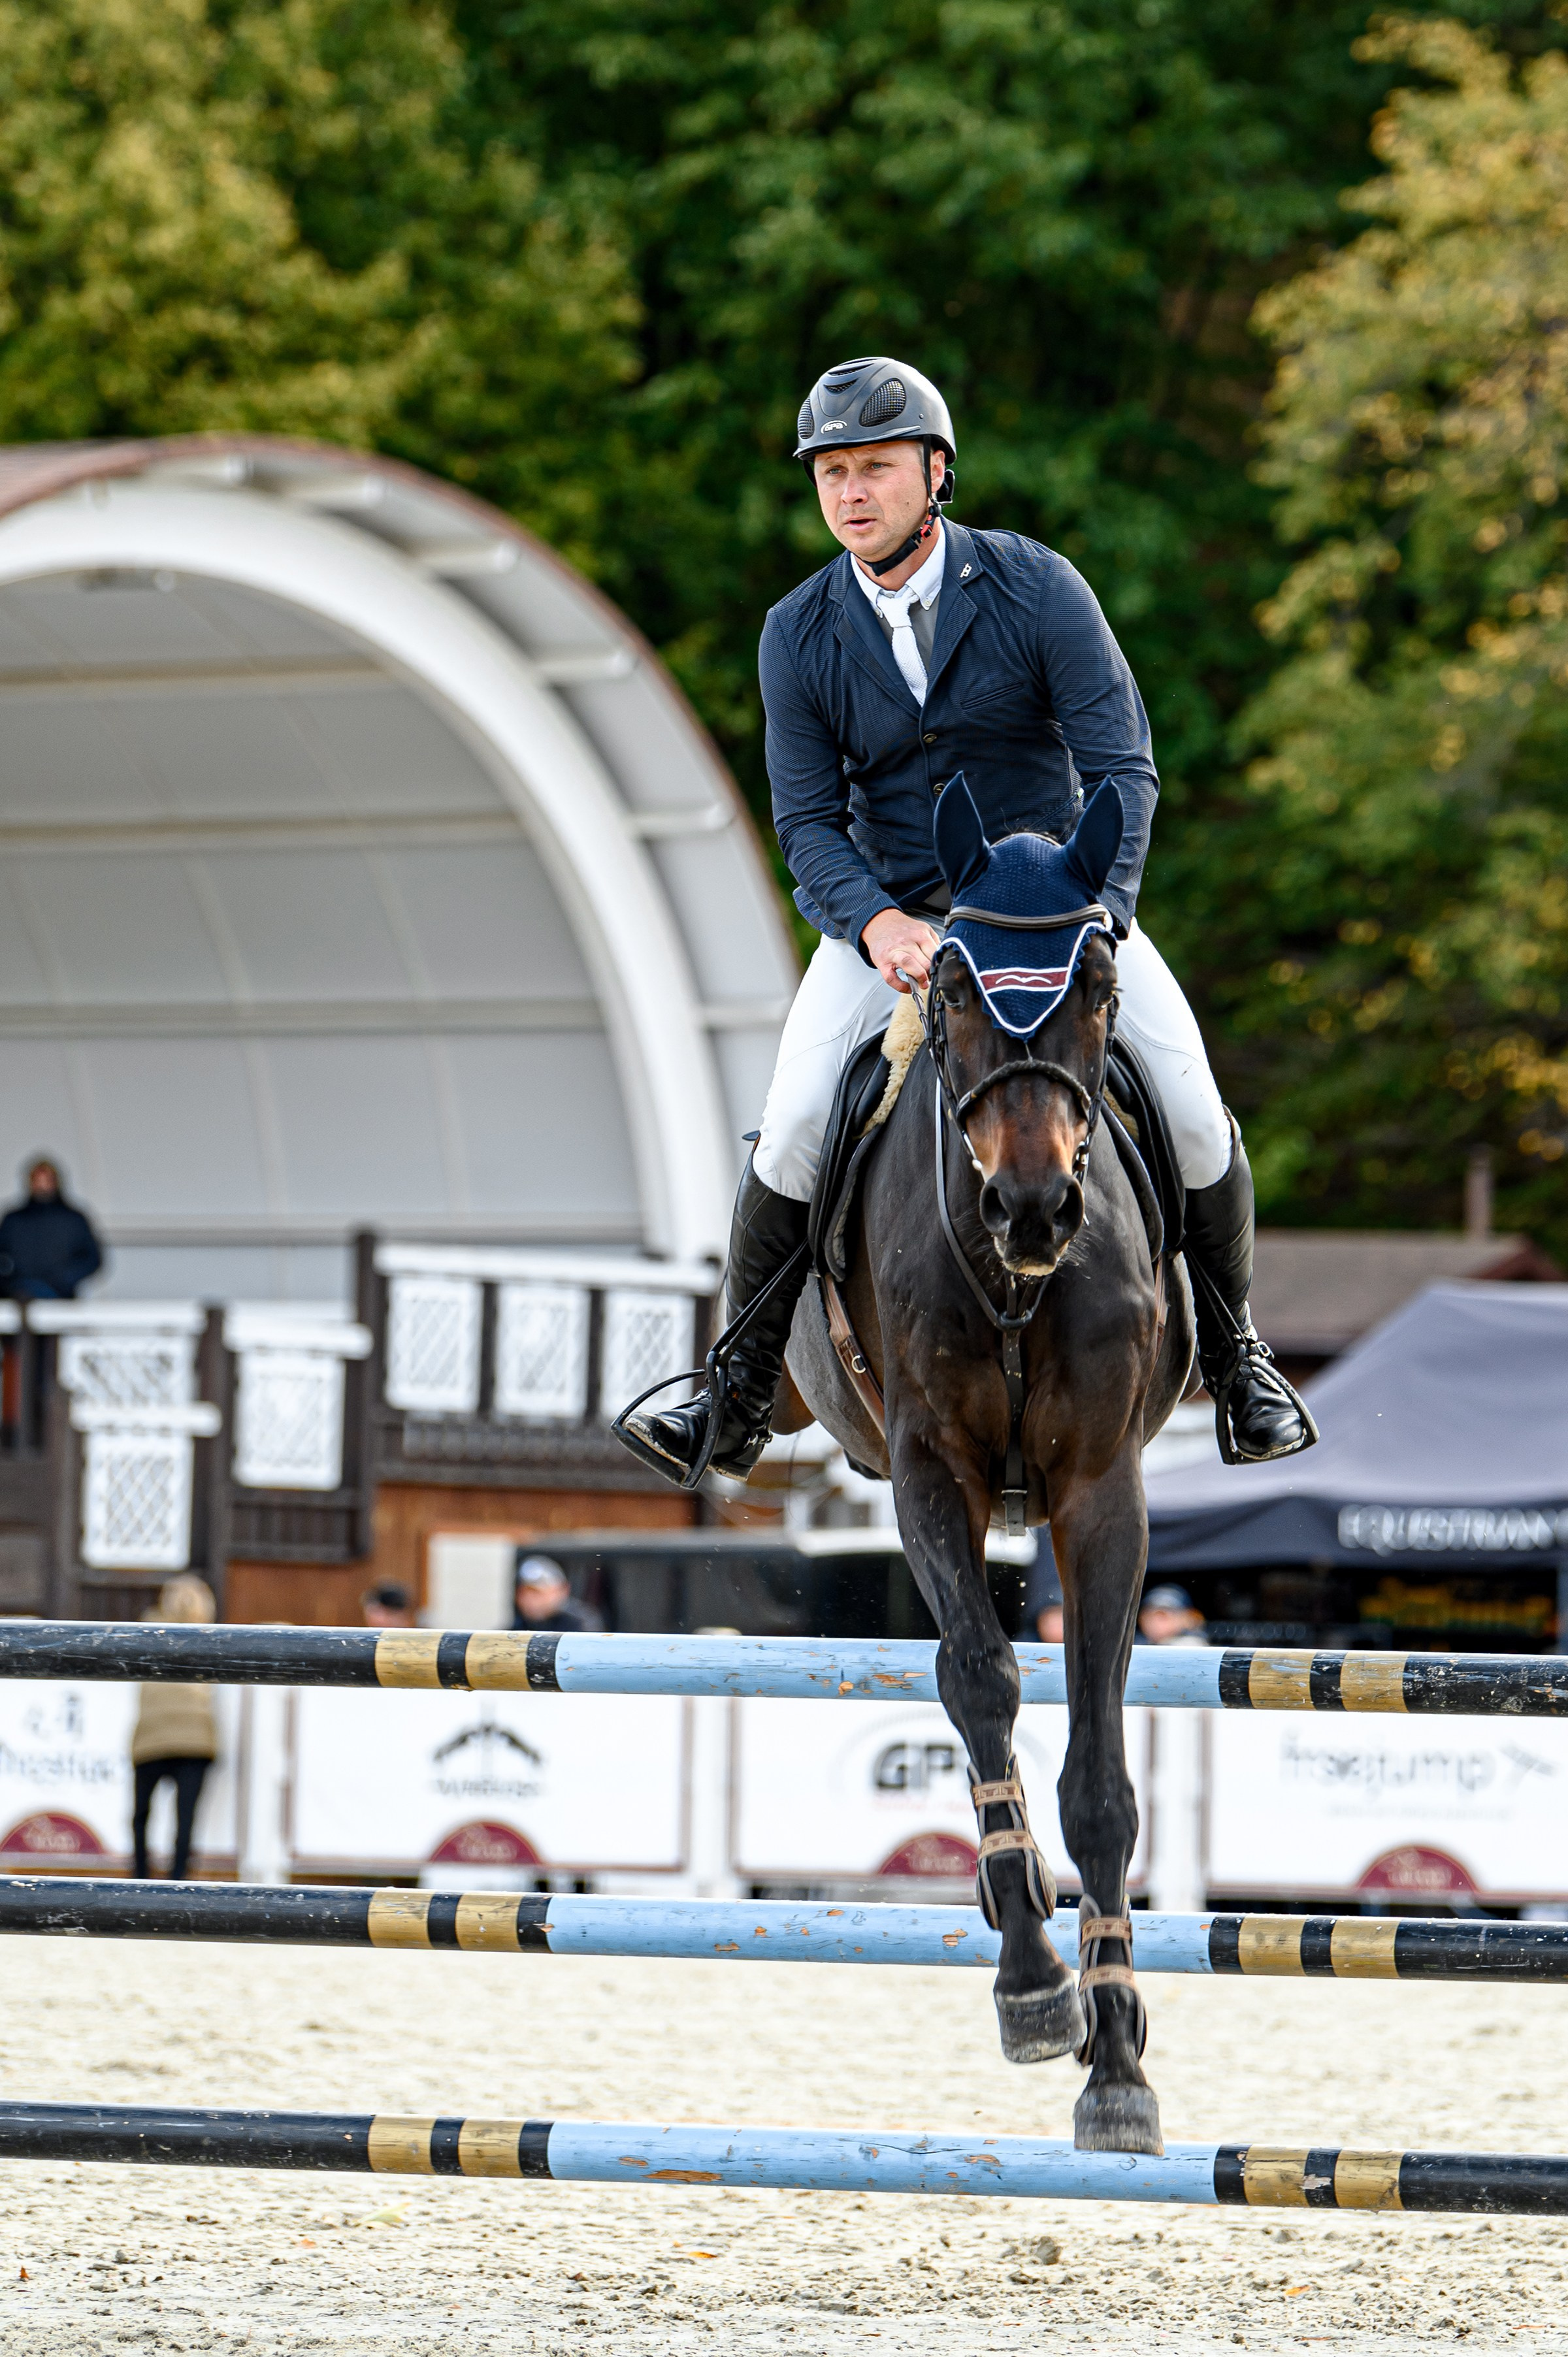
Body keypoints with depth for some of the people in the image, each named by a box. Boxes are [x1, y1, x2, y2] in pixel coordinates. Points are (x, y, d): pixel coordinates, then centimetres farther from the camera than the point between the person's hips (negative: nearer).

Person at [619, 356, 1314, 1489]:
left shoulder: (1038, 588, -12)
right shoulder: (800, 636, -6)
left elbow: (1123, 767, -14)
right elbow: (809, 821, -6)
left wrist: (1095, 925, -29)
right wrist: (877, 925, -27)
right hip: (885, 909, 1)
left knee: (1191, 1114, -16)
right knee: (794, 1133, -19)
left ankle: (1235, 1353, 9)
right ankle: (740, 1397, -4)